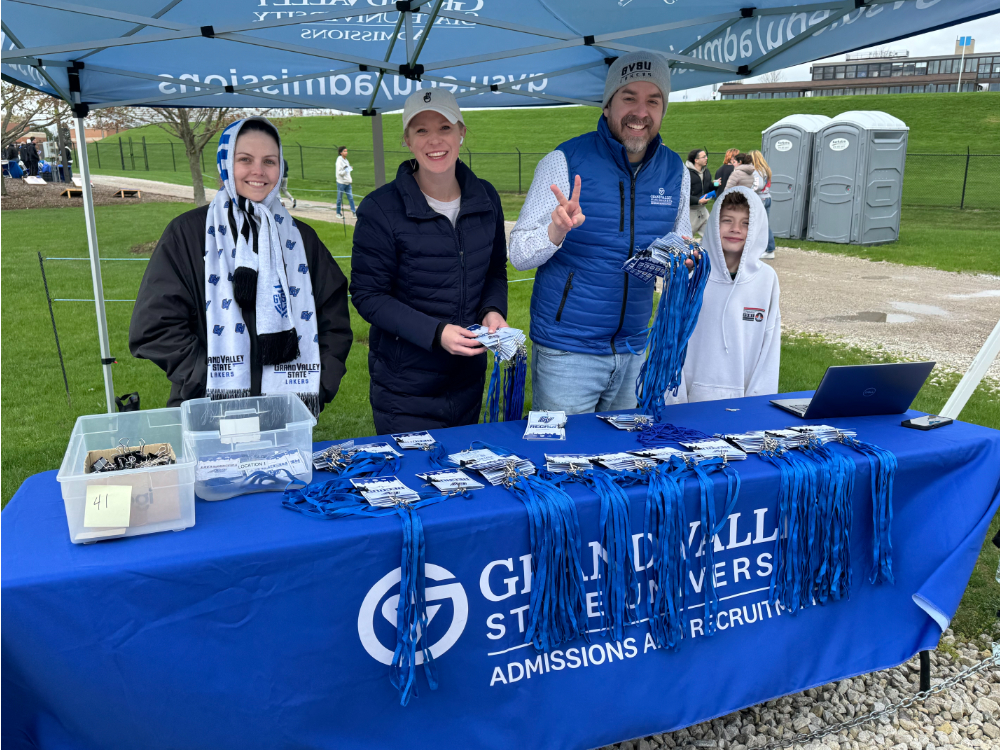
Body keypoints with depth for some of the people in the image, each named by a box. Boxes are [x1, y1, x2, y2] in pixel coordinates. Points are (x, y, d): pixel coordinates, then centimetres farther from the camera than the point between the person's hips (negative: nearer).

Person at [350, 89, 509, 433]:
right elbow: (367, 295, -13)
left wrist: (493, 309, -9)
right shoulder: (380, 208, -14)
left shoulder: (485, 197, 1)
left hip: (469, 378, 5)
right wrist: (435, 333, -24)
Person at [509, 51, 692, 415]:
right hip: (567, 351, -4)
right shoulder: (565, 162, -9)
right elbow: (519, 255, -10)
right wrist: (556, 231, -30)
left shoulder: (676, 171, 4)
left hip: (633, 349, 5)